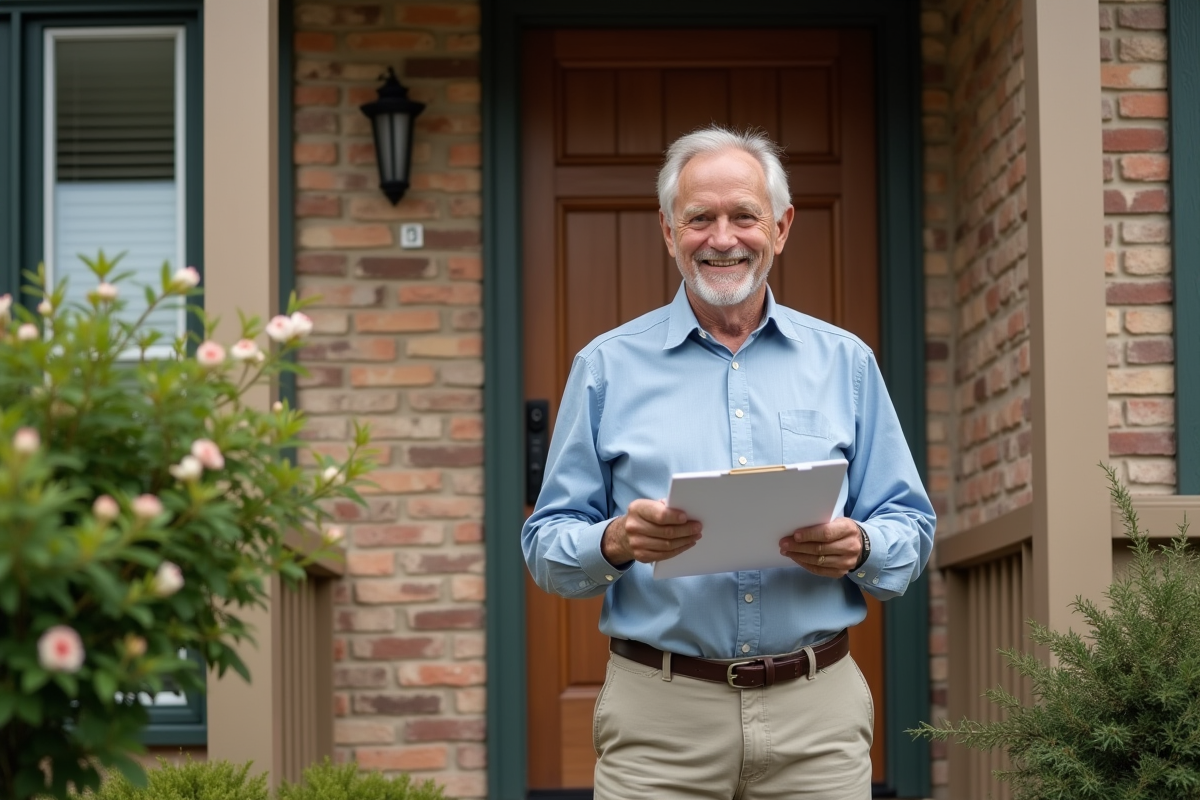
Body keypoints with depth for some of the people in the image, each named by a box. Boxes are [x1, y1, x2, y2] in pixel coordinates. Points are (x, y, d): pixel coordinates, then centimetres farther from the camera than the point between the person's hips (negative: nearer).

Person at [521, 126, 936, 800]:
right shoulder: (607, 367, 6)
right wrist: (616, 541, -17)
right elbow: (547, 546, 4)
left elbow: (911, 530, 9)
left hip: (818, 713, 1)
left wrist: (858, 548, -13)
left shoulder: (845, 363, 10)